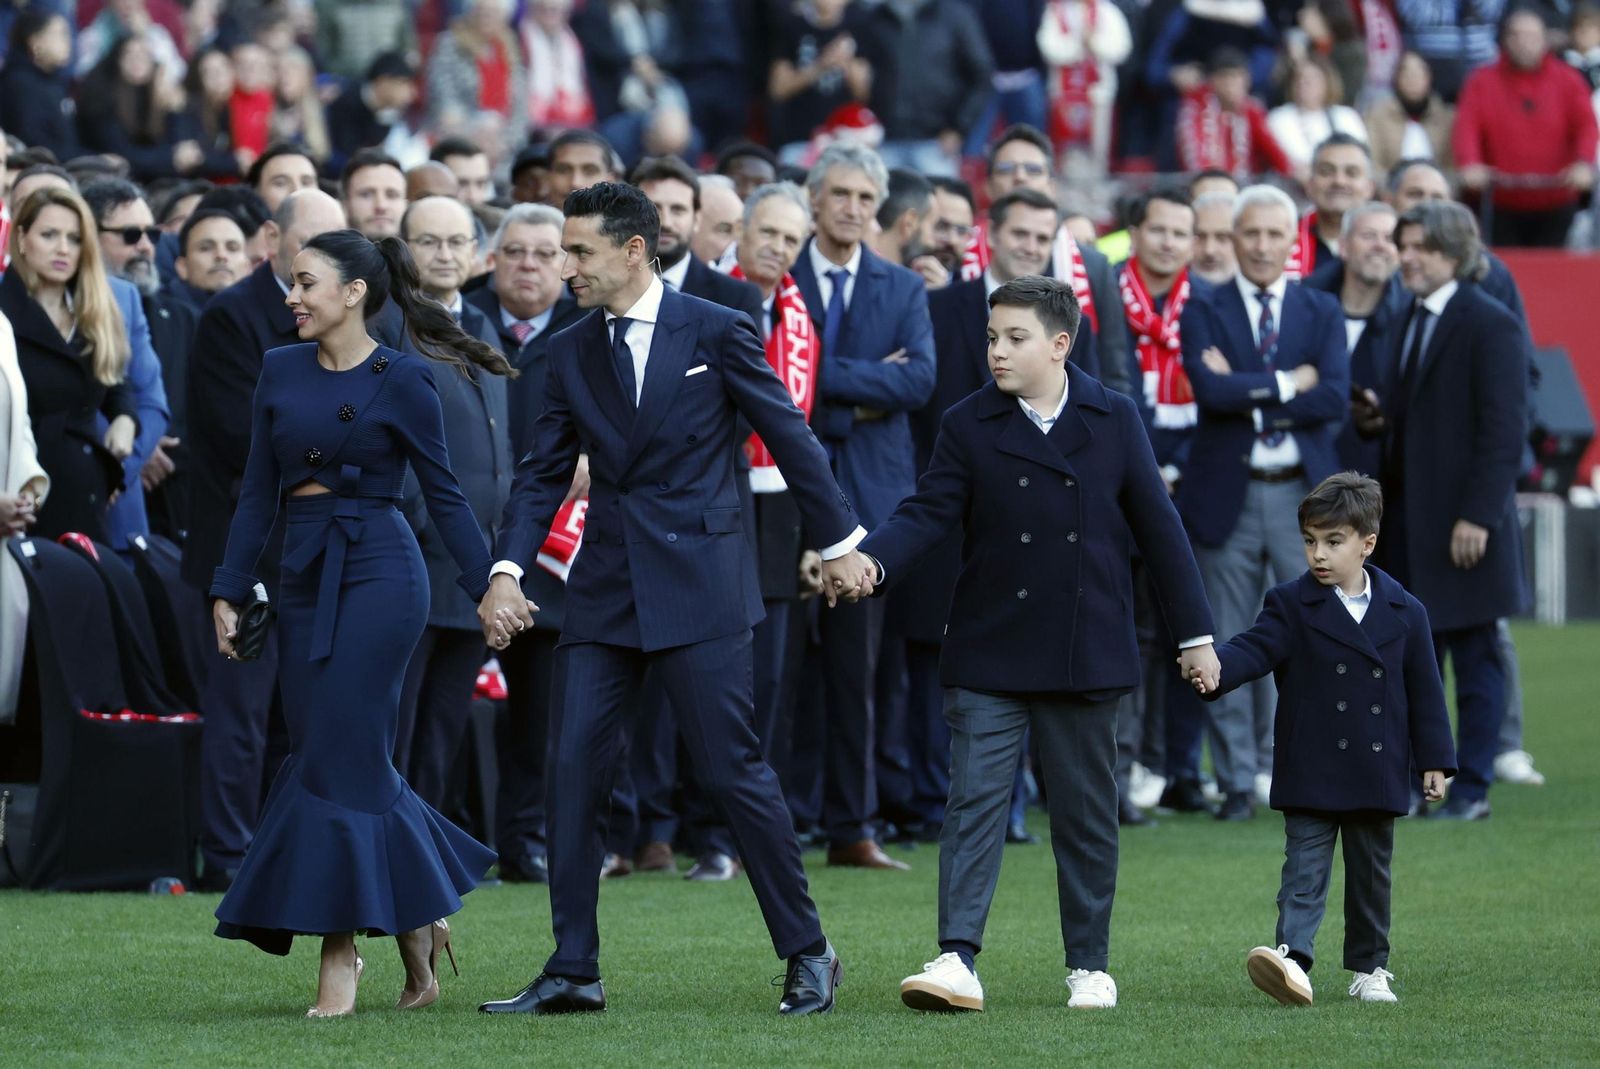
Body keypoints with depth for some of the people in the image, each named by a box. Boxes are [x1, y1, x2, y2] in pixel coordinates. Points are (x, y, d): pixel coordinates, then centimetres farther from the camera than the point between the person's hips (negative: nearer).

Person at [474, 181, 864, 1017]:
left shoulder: (716, 333, -4)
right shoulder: (571, 353, 9)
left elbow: (789, 437, 1)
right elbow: (542, 472, 8)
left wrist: (839, 538, 4)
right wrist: (507, 570, -5)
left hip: (698, 581, -5)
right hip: (605, 587, 5)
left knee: (731, 768, -4)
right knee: (572, 769, -1)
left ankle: (807, 953, 9)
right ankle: (572, 972, 5)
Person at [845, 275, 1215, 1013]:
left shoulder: (1113, 420, 2)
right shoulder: (969, 426, 1)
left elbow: (1156, 526, 6)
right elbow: (929, 511, -6)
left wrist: (1195, 632, 7)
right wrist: (873, 562, -27)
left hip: (1084, 657, 1)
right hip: (989, 655, -1)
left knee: (1085, 813, 9)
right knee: (974, 802, -9)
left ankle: (1089, 964, 19)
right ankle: (957, 959, -14)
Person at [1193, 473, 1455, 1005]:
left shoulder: (1404, 613, 4)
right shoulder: (1292, 605, -1)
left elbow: (1424, 692, 7)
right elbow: (1254, 648, -15)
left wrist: (1434, 762, 6)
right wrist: (1216, 669, -37)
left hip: (1377, 776, 2)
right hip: (1311, 775, -2)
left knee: (1371, 875, 11)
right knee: (1305, 867, -9)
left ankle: (1369, 967, 21)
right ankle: (1292, 955, -21)